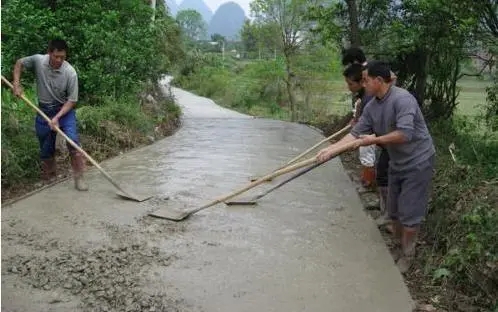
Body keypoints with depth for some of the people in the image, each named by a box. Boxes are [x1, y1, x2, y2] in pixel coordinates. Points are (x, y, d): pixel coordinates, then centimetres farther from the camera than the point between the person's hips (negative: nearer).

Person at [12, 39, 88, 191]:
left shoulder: (70, 72, -22)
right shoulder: (38, 60, -14)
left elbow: (72, 100, -16)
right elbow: (19, 63, 8)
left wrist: (57, 117, -24)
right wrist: (16, 84, -4)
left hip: (65, 109, -3)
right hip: (44, 110, 3)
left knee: (73, 140, -21)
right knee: (46, 147, 10)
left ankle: (78, 178, -13)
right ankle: (49, 177, 30)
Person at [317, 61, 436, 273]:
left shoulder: (402, 99, -24)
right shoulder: (371, 107, 0)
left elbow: (405, 134, -33)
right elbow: (356, 134, 0)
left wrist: (375, 140, -23)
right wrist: (331, 149, -9)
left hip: (418, 162, -8)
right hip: (397, 163, 8)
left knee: (409, 213, 0)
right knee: (393, 211, 16)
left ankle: (407, 255, 18)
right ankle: (398, 245, 35)